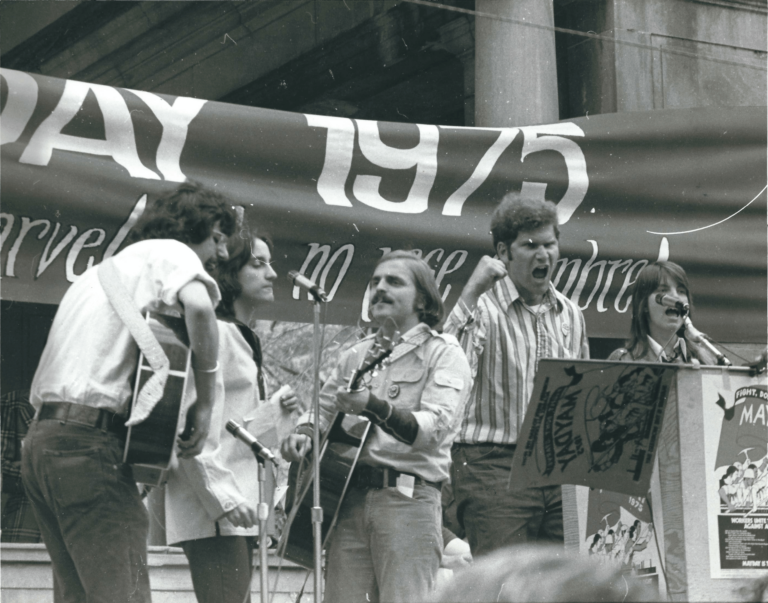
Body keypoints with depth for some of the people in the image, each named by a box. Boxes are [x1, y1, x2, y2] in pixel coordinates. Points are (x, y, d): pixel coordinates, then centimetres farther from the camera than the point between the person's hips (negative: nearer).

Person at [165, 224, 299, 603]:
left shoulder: (244, 340, 22)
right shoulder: (215, 333, -9)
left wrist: (273, 410, 8)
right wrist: (221, 496, -23)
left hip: (237, 506, 10)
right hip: (213, 511, -10)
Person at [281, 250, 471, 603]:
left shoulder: (442, 353, 1)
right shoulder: (356, 355, 20)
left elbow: (434, 429, -14)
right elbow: (322, 408, 28)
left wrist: (374, 407, -30)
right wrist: (303, 433, 4)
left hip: (407, 497, -5)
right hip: (348, 494, 6)